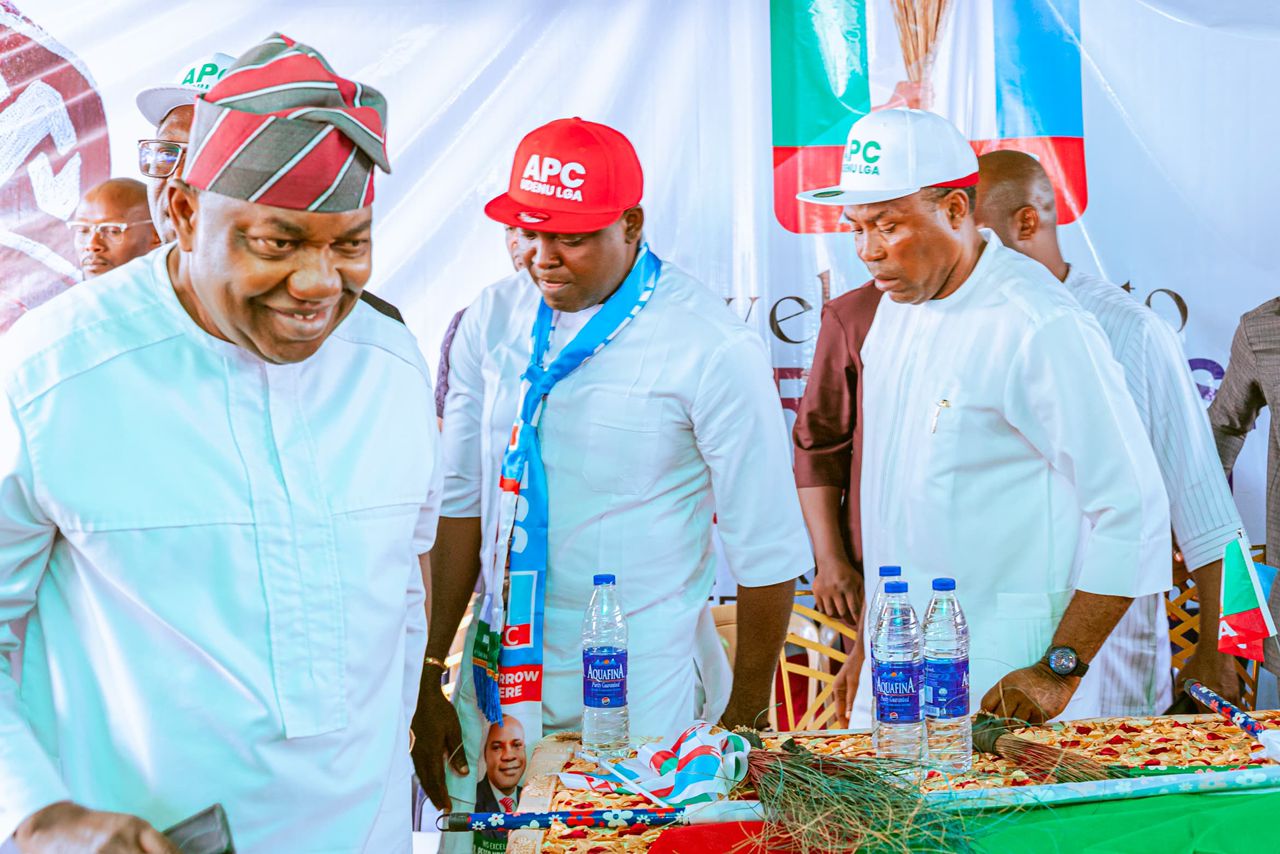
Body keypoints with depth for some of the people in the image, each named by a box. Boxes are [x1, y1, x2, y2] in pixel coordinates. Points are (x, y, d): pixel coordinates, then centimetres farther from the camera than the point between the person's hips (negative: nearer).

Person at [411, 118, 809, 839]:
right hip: (501, 675, 4)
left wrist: (744, 718, -2)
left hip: (642, 697, -4)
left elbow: (768, 549, -9)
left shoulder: (714, 347, -14)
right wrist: (428, 677, 5)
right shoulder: (493, 322, 1)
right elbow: (461, 503, 6)